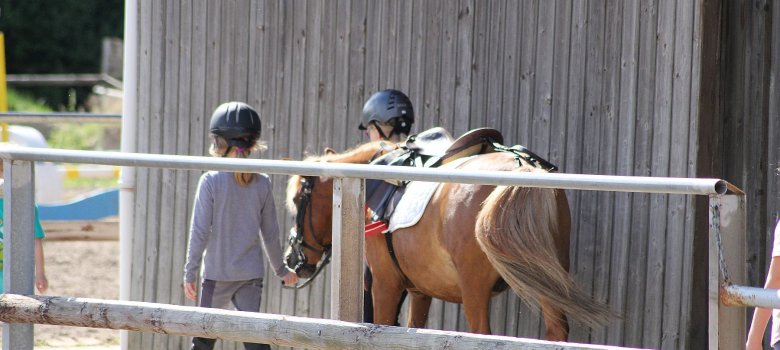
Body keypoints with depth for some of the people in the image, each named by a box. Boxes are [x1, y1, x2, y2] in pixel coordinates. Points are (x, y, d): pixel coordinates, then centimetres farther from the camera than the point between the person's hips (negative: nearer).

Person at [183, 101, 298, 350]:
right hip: (252, 274, 3)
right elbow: (270, 234, 7)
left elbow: (200, 231, -10)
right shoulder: (262, 184, 0)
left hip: (217, 274, -3)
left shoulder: (211, 181, -10)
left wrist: (190, 273, -4)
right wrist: (281, 270, 21)